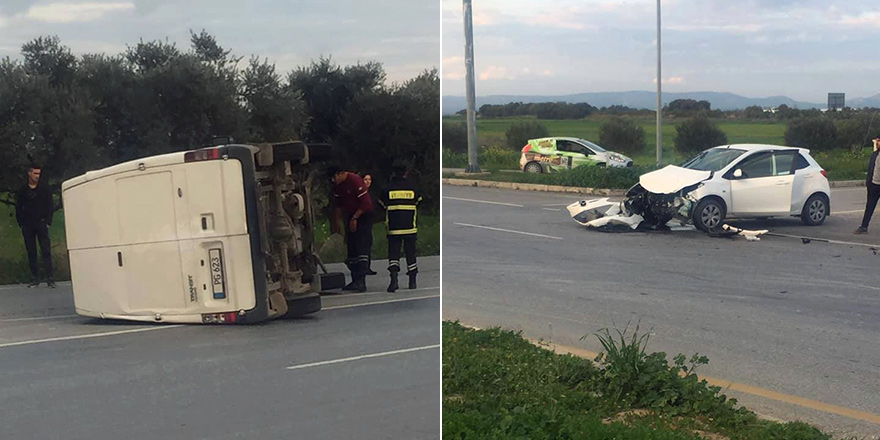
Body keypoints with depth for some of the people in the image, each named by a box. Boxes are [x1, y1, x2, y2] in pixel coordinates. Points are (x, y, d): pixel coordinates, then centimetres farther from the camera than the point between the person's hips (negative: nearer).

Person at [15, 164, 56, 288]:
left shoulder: (44, 189, 6)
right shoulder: (22, 191, 7)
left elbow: (50, 206, 6)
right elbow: (18, 209, 10)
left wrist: (48, 222, -2)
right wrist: (21, 224, 1)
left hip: (41, 223, -1)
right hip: (28, 226, 1)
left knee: (46, 251, -8)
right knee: (31, 252, 3)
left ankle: (49, 278, -11)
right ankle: (34, 279, 8)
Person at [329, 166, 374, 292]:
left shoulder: (355, 180, -20)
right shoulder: (337, 185, 5)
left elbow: (365, 203, -20)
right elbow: (339, 205, 17)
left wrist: (355, 218, -17)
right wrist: (335, 222, 14)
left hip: (364, 215, -8)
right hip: (351, 217, 9)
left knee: (362, 247, -16)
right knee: (351, 248, 7)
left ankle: (361, 281, -21)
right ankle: (355, 281, 12)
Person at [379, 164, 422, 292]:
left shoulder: (387, 189, -1)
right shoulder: (412, 188, 3)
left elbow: (383, 207, 6)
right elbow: (418, 204, 11)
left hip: (393, 228, -1)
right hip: (410, 228, 1)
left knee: (393, 253, 1)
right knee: (410, 253, 11)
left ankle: (394, 279, -18)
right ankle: (412, 281, 15)